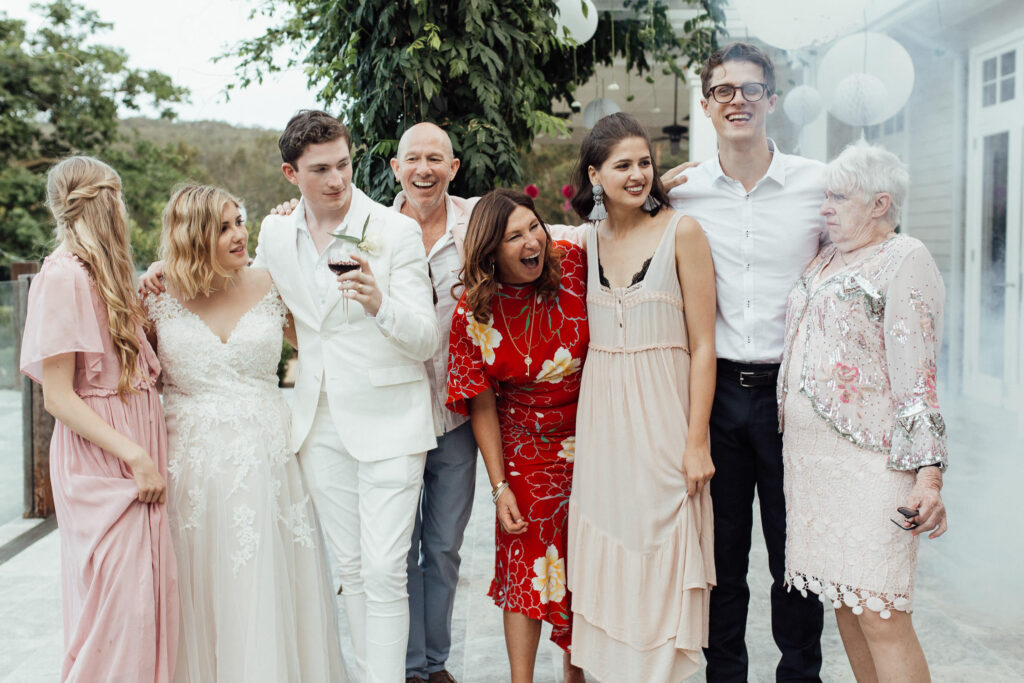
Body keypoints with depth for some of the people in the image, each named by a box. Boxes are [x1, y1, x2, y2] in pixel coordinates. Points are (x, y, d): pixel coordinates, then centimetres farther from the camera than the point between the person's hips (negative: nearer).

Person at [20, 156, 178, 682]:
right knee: (118, 603, -6)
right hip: (101, 462, -9)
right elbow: (58, 396, -16)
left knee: (146, 595, 11)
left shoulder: (101, 275, 16)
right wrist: (137, 458, -19)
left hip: (135, 454, 9)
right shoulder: (65, 275, -13)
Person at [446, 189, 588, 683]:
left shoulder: (574, 265, -13)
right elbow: (482, 406, -7)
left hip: (589, 438, 2)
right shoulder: (474, 316, -13)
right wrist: (499, 485, -7)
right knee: (526, 559, 1)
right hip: (526, 449, -1)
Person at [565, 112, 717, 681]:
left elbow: (703, 346, -8)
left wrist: (697, 441, -12)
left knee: (660, 560, 1)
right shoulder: (589, 240, 8)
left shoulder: (682, 232, -5)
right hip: (601, 419, 4)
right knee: (607, 558, 10)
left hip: (661, 416, -4)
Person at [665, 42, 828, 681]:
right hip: (714, 389, 1)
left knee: (796, 553, 8)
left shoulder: (818, 184, -1)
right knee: (721, 551, 11)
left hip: (791, 388, -1)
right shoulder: (682, 191, 2)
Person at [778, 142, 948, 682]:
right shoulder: (823, 264, 19)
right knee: (843, 601, 11)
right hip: (809, 454, 8)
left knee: (879, 615, -10)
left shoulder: (905, 259, -5)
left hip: (870, 458, -8)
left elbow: (919, 374, -13)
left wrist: (929, 473, -18)